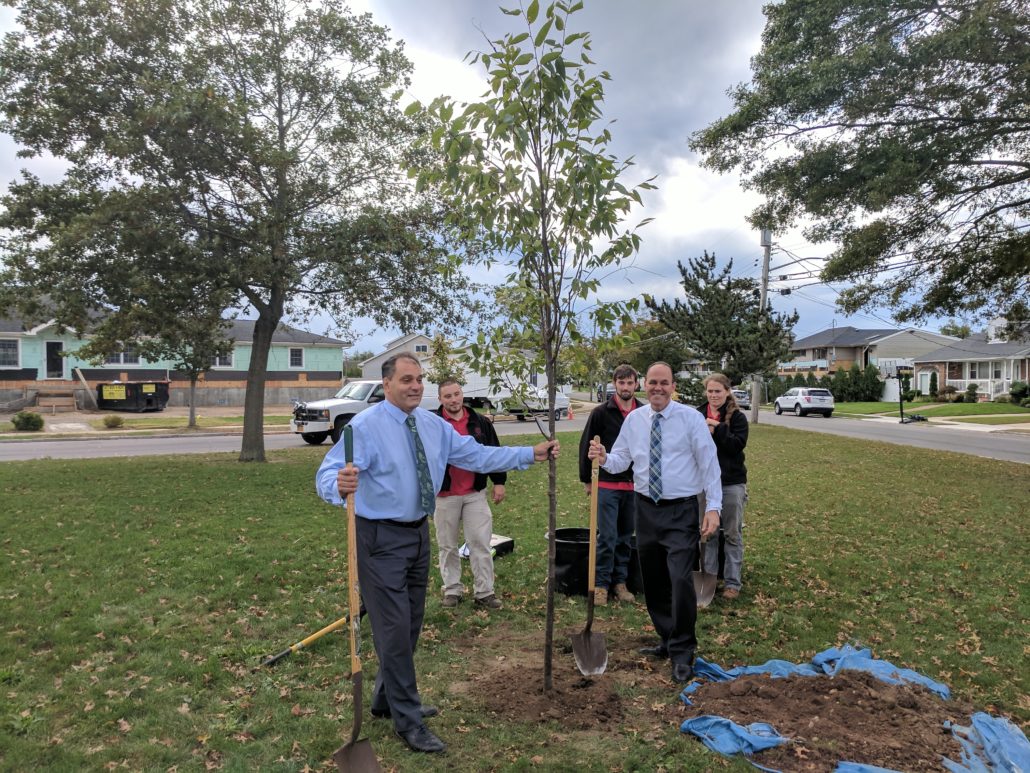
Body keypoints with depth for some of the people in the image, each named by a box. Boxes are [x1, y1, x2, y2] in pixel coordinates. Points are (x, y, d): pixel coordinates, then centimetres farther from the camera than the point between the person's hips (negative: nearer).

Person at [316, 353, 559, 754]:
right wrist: (341, 484, -51)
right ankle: (408, 720, 15)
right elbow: (327, 473, -27)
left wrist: (530, 454, 0)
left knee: (411, 624, 18)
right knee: (394, 628, -1)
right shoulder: (365, 426, -17)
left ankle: (387, 699, 39)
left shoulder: (434, 425, 3)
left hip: (419, 533, 7)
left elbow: (477, 455, 4)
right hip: (381, 539, -7)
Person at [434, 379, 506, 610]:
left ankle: (484, 592, 10)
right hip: (444, 495, -1)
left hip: (476, 494, 1)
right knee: (448, 546, 10)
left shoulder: (480, 423, 5)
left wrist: (499, 481, 6)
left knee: (480, 543, 1)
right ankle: (452, 590, 24)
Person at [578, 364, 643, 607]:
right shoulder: (601, 413, -5)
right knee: (607, 537, -3)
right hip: (607, 485, -3)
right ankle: (601, 585, 9)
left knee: (626, 538, 11)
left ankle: (620, 582, 23)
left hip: (634, 486, 4)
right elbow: (586, 446, -2)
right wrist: (587, 480, -1)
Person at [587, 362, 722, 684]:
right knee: (653, 582, 13)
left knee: (680, 579, -12)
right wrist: (604, 458, -16)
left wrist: (714, 507, -14)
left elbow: (709, 463, -8)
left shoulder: (691, 418, -6)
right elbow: (621, 460, 7)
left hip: (681, 511, -4)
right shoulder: (634, 419, 5)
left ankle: (682, 654, 5)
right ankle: (668, 640, 33)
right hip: (646, 508, 5)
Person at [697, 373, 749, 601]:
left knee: (732, 534, 6)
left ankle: (732, 582, 16)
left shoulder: (737, 417, -4)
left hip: (731, 483, -2)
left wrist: (717, 429, -23)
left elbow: (738, 444, -16)